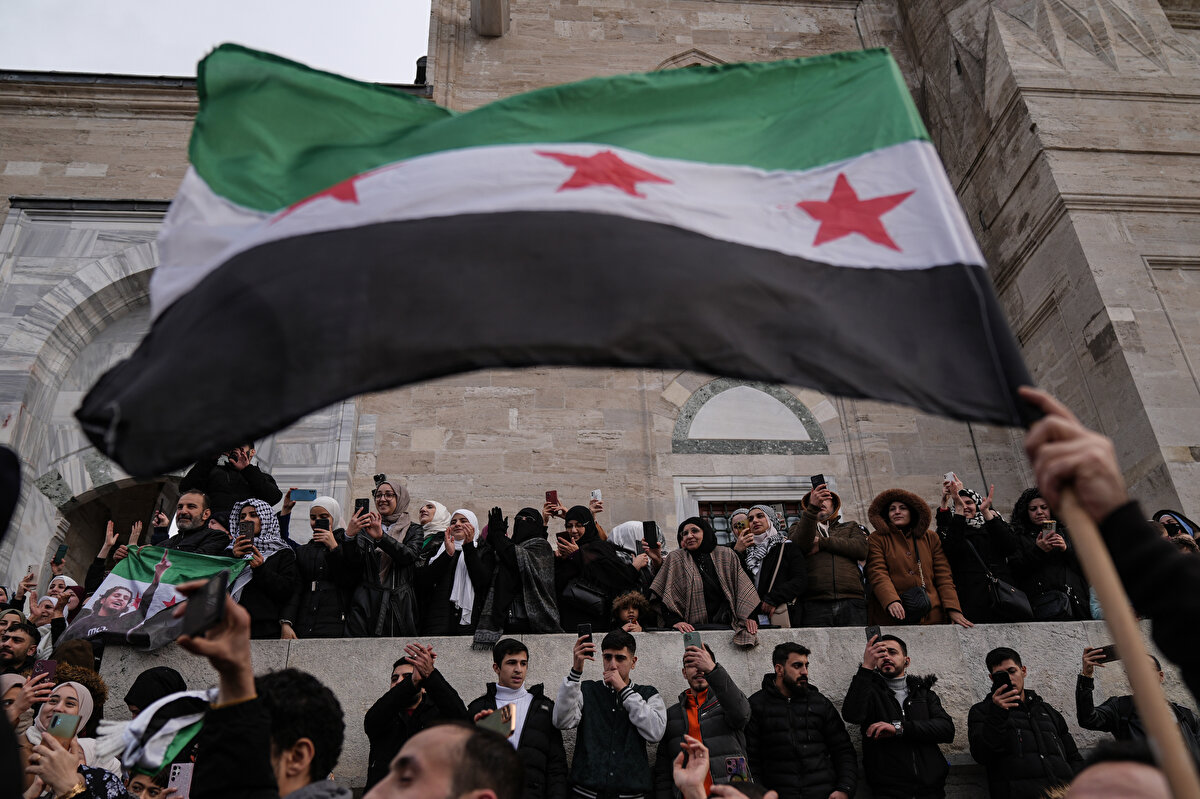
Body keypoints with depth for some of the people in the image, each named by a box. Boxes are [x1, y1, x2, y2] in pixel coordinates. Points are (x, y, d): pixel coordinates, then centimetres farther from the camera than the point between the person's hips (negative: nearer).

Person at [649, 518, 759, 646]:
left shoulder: (726, 555, 14)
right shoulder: (675, 558, 8)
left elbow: (743, 588, 11)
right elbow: (666, 595, 0)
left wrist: (750, 616, -3)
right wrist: (674, 620, -14)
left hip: (725, 625, 3)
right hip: (693, 627, -3)